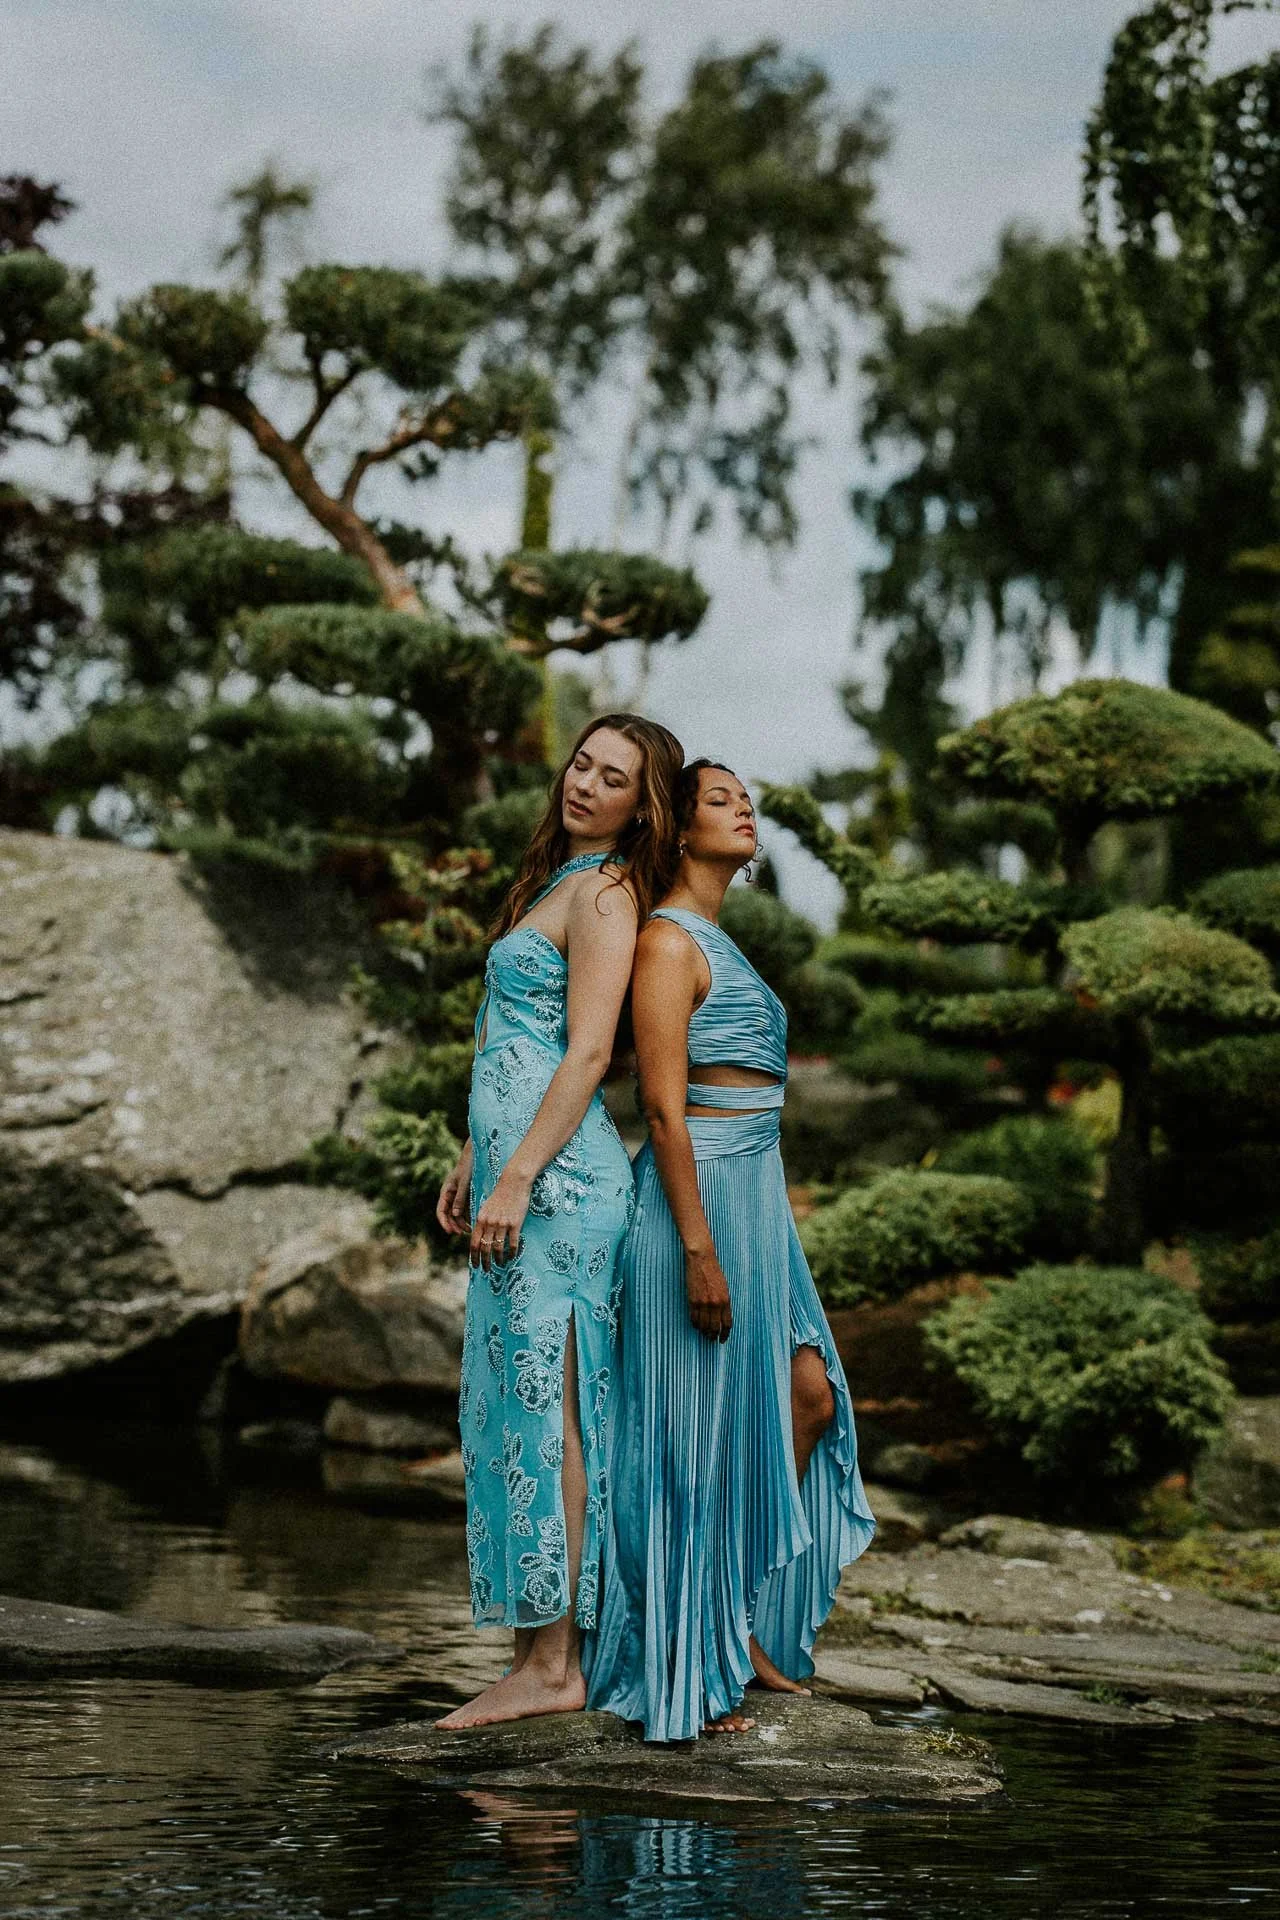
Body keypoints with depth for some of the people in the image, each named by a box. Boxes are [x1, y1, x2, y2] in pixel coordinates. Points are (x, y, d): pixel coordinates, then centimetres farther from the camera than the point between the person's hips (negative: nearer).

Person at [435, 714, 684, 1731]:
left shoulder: (604, 893, -9)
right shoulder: (559, 880, 20)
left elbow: (588, 1051, -17)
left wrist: (517, 1177, -20)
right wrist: (475, 1159, 24)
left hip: (558, 1174, -10)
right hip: (523, 1165, 10)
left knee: (541, 1401, -8)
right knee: (518, 1401, 10)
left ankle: (551, 1663, -6)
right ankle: (545, 1646, 13)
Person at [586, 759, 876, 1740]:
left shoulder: (719, 943, 18)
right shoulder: (668, 940, -11)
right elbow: (664, 1107, -17)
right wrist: (699, 1250, -21)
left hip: (754, 1197, 9)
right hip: (698, 1196, -9)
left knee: (810, 1398, 8)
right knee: (700, 1428, -2)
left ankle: (750, 1624, 18)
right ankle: (688, 1668, 7)